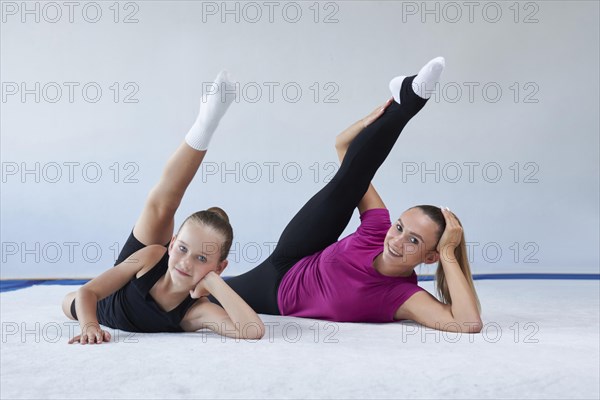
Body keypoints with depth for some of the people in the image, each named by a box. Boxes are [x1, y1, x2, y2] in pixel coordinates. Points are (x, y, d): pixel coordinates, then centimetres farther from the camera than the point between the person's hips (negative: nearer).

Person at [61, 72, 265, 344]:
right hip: (109, 298, -1)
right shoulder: (152, 255, -39)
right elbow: (88, 292, -31)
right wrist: (90, 325, -49)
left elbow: (254, 330, -61)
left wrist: (211, 280, -59)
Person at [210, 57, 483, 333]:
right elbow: (342, 144, -21)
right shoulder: (379, 227, -27)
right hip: (284, 266, 0)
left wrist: (448, 253, -48)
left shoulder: (404, 295, -33)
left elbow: (470, 323, -51)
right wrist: (370, 120, -39)